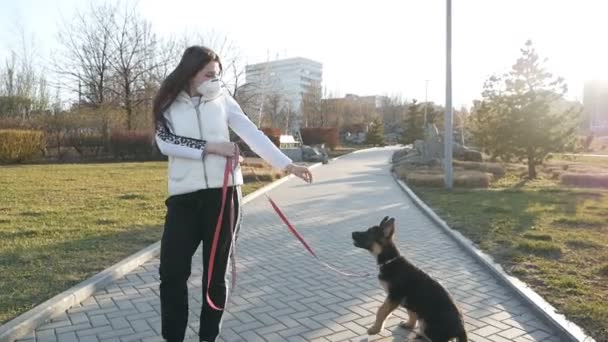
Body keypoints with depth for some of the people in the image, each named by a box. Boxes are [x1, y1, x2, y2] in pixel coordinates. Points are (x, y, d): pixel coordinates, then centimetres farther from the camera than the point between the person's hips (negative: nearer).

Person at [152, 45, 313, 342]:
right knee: (172, 271, 1)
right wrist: (210, 147, -15)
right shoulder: (168, 104, 5)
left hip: (222, 193, 0)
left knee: (216, 271, 9)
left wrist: (288, 164, -9)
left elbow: (253, 135, -2)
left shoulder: (222, 100, 5)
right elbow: (165, 142, -10)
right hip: (184, 197, 0)